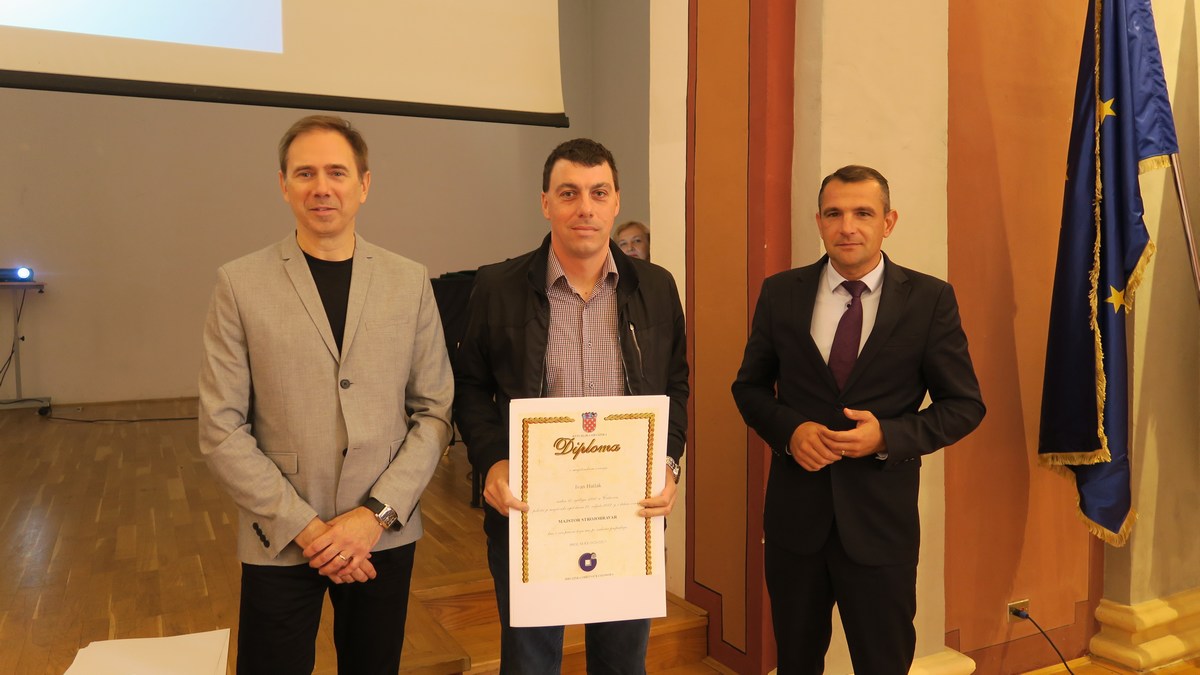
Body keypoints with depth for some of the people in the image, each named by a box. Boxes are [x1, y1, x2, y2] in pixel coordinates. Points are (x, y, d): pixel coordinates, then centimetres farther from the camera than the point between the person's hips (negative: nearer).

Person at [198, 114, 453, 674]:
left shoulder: (410, 281, 0)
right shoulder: (240, 283, -4)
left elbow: (435, 411, 0)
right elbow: (221, 431, -6)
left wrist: (377, 513, -10)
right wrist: (306, 527, -11)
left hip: (386, 535, 2)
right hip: (280, 541, -1)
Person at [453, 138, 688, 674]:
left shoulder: (656, 288, 2)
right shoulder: (498, 287, -4)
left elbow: (675, 387, 8)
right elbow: (471, 387, 2)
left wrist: (668, 464, -6)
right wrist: (491, 462, -13)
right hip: (528, 509, -1)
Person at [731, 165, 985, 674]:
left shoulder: (931, 299, -6)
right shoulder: (780, 293, -1)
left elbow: (964, 404, -2)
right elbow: (749, 387, 7)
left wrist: (888, 436, -18)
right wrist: (789, 429, -14)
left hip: (881, 517, -1)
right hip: (795, 513, 2)